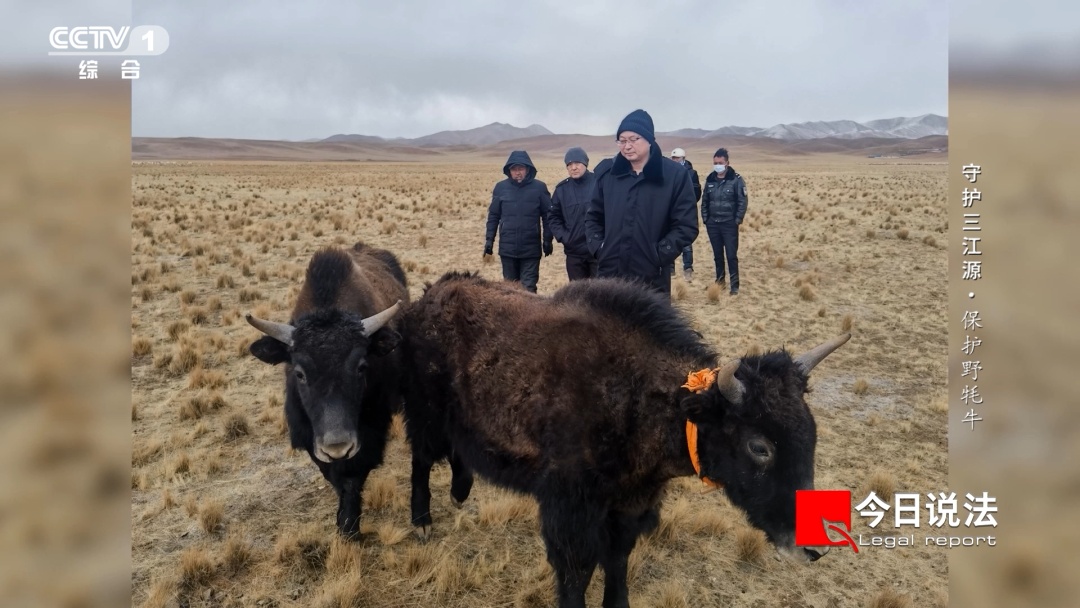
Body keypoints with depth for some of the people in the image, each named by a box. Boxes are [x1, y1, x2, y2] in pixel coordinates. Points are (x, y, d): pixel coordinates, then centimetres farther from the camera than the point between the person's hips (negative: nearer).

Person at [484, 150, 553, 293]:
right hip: (507, 248, 2)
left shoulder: (539, 187, -4)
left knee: (528, 288, -1)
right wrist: (489, 239, 5)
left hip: (531, 248, -2)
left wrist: (547, 239, 0)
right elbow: (493, 216, 8)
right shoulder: (501, 187, 1)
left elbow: (547, 216, 2)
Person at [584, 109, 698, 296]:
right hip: (609, 272, 3)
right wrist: (597, 247, 0)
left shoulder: (675, 175, -4)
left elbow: (687, 226, -4)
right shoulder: (606, 171, 6)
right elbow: (593, 217, 15)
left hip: (652, 277, -2)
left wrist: (659, 254, -11)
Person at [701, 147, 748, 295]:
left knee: (731, 255, -5)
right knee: (717, 254, 13)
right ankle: (719, 280, 25)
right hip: (712, 224, 4)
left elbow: (742, 201, -8)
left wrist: (738, 220, -11)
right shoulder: (710, 180, 7)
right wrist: (705, 219, 6)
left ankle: (735, 285, 1)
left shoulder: (736, 179, -7)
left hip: (729, 224, -4)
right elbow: (704, 200, 13)